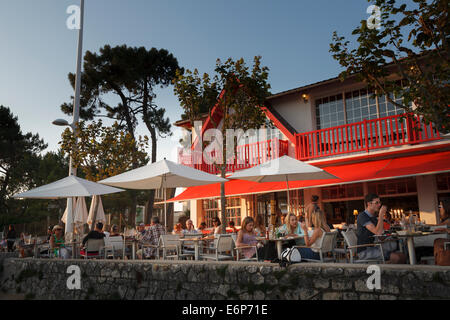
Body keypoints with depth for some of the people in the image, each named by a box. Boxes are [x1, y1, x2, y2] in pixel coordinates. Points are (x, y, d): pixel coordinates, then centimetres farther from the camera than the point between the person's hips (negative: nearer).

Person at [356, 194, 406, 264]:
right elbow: (378, 232, -24)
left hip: (373, 248, 9)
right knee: (395, 257, -21)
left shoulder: (374, 217, 16)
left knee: (402, 256, 1)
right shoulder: (362, 216, -15)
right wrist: (381, 215, -19)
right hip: (364, 251, -9)